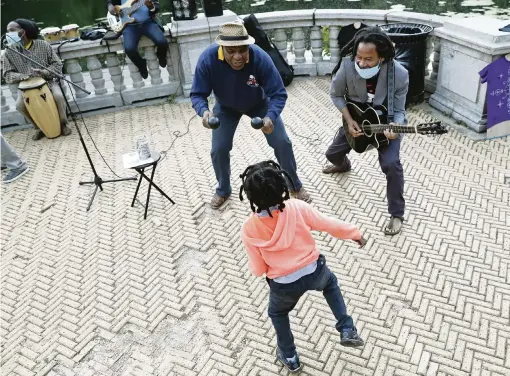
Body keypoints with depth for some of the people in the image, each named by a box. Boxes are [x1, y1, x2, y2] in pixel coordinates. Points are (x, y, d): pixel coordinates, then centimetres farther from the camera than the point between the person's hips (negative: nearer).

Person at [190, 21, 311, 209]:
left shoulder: (260, 58, -37)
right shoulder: (208, 59, -34)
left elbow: (278, 94, -33)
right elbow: (197, 94, -27)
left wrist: (270, 117, -53)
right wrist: (204, 111, -50)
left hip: (259, 104, 0)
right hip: (226, 107, 1)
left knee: (282, 142, -4)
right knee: (218, 149, -5)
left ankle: (295, 185, 21)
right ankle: (223, 190, 24)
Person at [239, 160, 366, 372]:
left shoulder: (249, 229, -19)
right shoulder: (297, 208, -19)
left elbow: (258, 270, -8)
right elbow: (328, 224, -4)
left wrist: (252, 265, 16)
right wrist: (355, 233, 14)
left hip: (284, 285, -1)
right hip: (315, 272, 1)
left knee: (277, 314, 32)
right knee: (330, 282, 37)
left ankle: (289, 358, 46)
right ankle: (347, 331, 30)